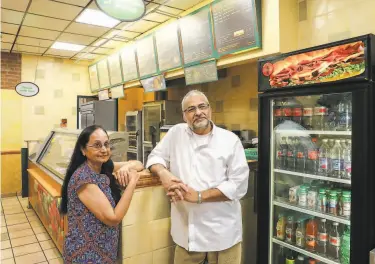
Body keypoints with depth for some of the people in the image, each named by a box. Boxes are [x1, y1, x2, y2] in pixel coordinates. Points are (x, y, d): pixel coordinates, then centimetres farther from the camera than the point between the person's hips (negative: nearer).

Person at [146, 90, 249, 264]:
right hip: (187, 229, 2)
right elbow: (156, 156, 10)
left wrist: (198, 196, -16)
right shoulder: (176, 133, 4)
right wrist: (163, 173, -13)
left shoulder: (230, 140, -4)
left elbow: (238, 185, -9)